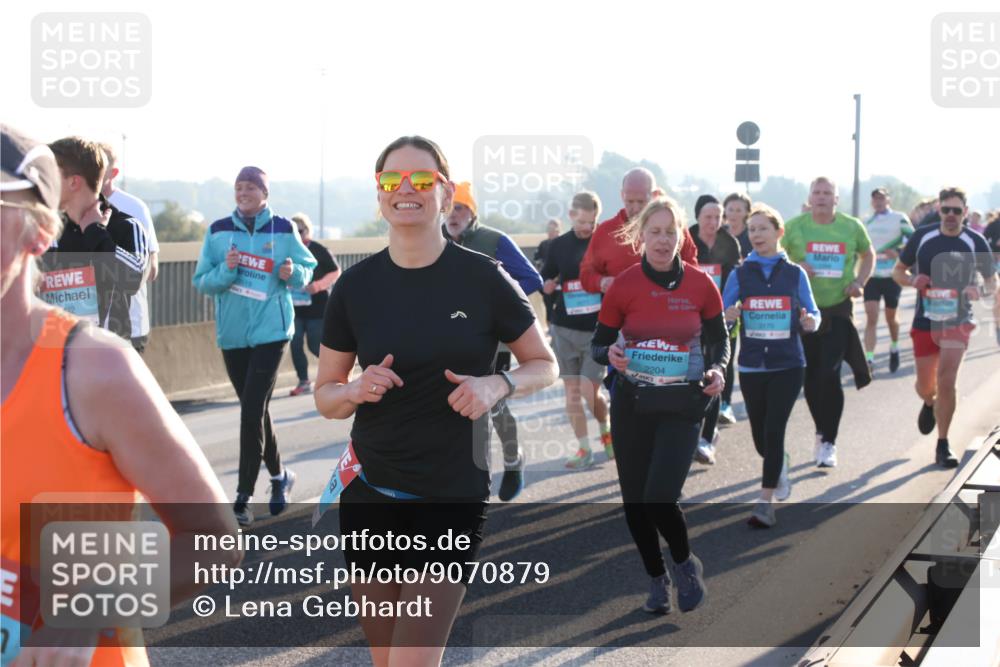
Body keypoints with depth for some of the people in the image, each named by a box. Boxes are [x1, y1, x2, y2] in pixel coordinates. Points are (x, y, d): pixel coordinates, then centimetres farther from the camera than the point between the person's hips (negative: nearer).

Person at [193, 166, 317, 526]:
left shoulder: (283, 229, -2)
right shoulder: (218, 231, 2)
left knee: (252, 411, -11)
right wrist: (226, 269, -17)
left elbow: (307, 267, 7)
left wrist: (293, 272, -14)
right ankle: (279, 475, 34)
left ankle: (244, 496, -5)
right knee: (254, 410, 14)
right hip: (232, 334, 3)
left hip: (270, 331, -3)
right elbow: (201, 281, 2)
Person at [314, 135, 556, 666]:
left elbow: (544, 366, 4)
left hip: (453, 497, -3)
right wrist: (356, 390, -14)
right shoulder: (356, 285, 1)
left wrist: (497, 385, -16)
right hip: (370, 495, 3)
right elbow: (325, 396, 8)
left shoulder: (483, 279, -6)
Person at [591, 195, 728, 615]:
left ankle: (685, 564, 15)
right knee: (634, 502, 6)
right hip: (631, 403, 2)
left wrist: (717, 370, -11)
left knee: (659, 498, -15)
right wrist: (611, 355, -20)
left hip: (682, 405, -2)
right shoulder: (623, 285, -4)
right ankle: (656, 580, 29)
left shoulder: (700, 285, -4)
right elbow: (598, 346, 3)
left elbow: (719, 340, 9)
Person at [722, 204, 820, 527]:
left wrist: (811, 321, -17)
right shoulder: (740, 274, 3)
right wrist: (728, 315, -21)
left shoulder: (795, 274, 2)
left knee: (773, 431, -10)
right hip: (751, 365, 2)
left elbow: (812, 313, 5)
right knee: (760, 437, 10)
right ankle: (780, 464, 44)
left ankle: (766, 502, -4)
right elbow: (721, 314, 2)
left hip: (788, 366, -2)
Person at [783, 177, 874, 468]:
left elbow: (868, 255, 16)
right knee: (810, 377, 9)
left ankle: (828, 443, -4)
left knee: (830, 375, -12)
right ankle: (822, 432, 30)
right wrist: (794, 268, -17)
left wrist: (859, 282, -1)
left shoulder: (852, 227, 0)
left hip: (838, 309, -1)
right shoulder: (794, 226, -3)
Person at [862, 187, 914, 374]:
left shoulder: (899, 218, -3)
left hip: (892, 275, -3)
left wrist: (898, 252, -23)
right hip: (872, 275, 3)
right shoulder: (867, 222, 11)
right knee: (871, 317, -11)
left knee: (890, 318, 10)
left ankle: (894, 348, 39)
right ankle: (869, 359, -16)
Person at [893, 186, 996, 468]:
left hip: (957, 321, -2)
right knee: (925, 386, 12)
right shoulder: (922, 237, -1)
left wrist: (979, 290, -18)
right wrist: (913, 280, -13)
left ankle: (943, 445, -1)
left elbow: (993, 282, 5)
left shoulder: (975, 242, -3)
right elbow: (898, 271, 9)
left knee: (946, 382, -15)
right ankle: (930, 403, 50)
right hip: (925, 320, 2)